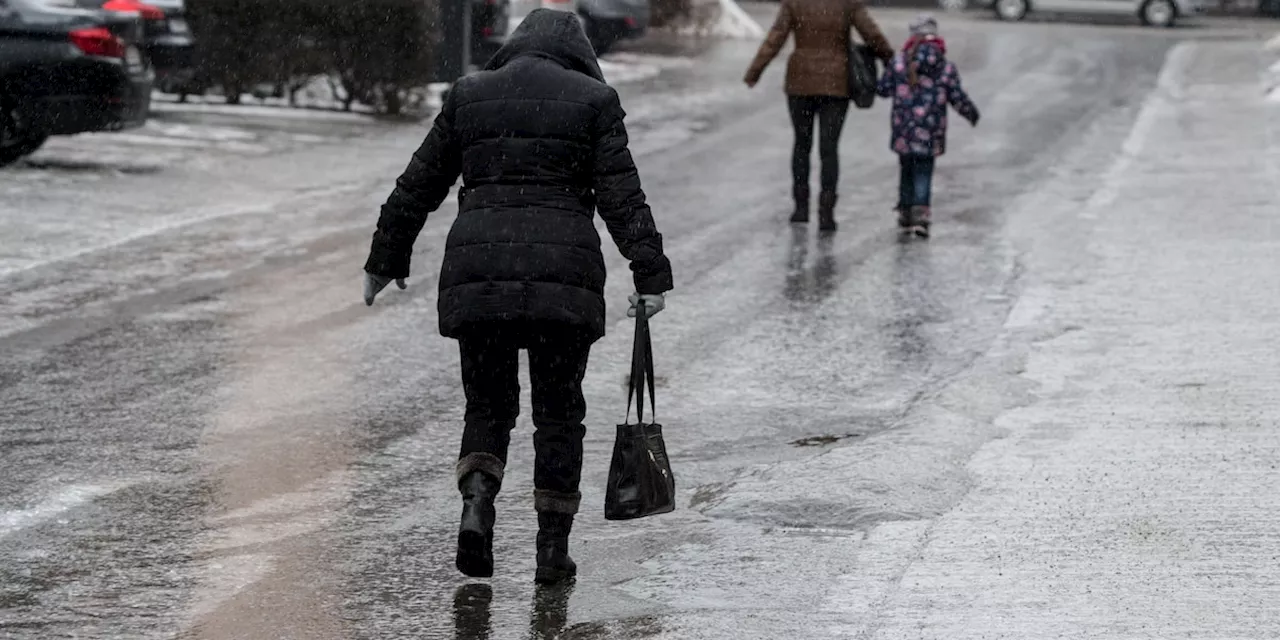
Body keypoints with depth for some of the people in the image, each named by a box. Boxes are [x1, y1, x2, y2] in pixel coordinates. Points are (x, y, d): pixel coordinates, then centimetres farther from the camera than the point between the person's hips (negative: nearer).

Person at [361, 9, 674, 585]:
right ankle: (553, 548, 9)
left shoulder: (469, 95, 12)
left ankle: (476, 507, -13)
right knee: (559, 411, 11)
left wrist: (385, 261, 22)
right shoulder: (594, 100, 6)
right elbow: (622, 196, -2)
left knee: (488, 406, 13)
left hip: (477, 271, 2)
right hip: (564, 273, -1)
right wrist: (651, 275, -4)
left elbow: (418, 186, 14)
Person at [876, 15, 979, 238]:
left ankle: (906, 213, 19)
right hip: (930, 133, -1)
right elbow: (958, 98, 1)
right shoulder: (946, 67, -2)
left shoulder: (899, 62, -1)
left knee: (907, 170, 16)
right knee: (924, 172, 2)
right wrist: (971, 113, 19)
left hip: (903, 131, 1)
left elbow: (883, 88, 4)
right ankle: (921, 213, -13)